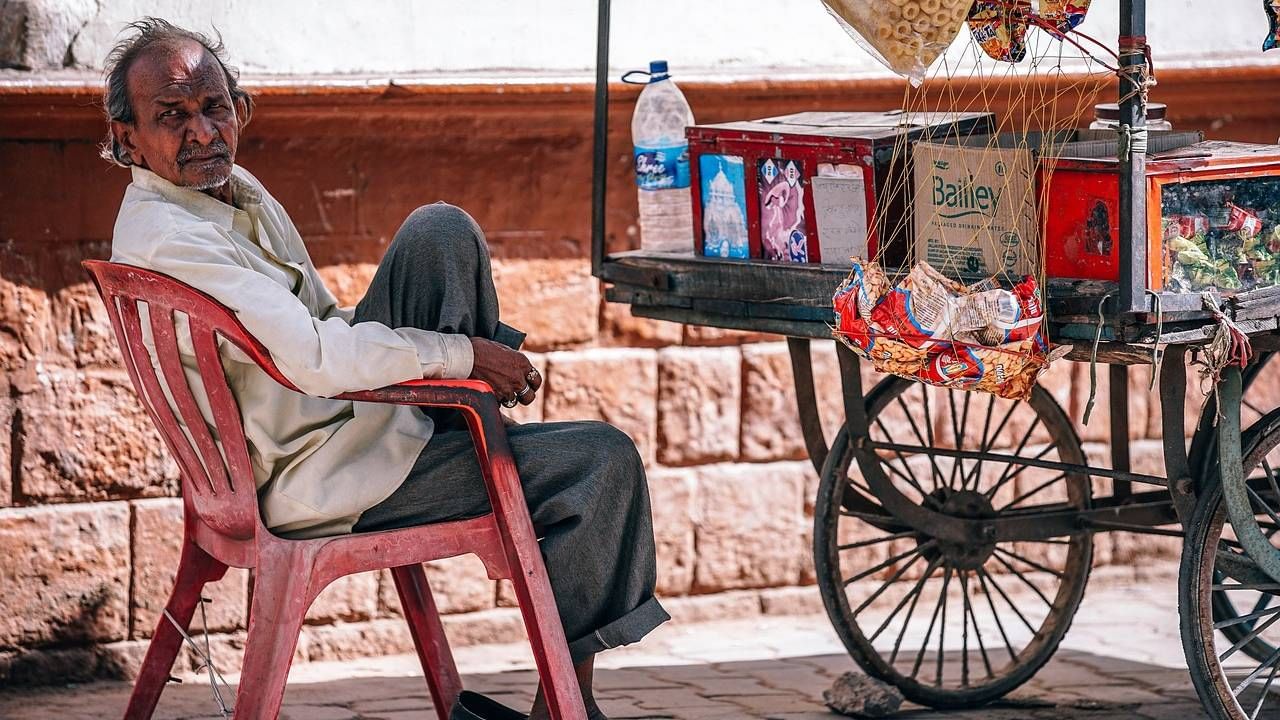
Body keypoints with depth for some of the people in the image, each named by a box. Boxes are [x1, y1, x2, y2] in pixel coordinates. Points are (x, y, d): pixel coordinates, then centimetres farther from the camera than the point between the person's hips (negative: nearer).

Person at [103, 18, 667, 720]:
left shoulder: (231, 186, 7)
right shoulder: (169, 242, -26)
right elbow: (314, 358, -34)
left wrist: (467, 357, 5)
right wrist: (458, 354, -22)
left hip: (347, 405, 10)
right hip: (314, 482, -10)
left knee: (441, 231, 0)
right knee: (602, 461, -9)